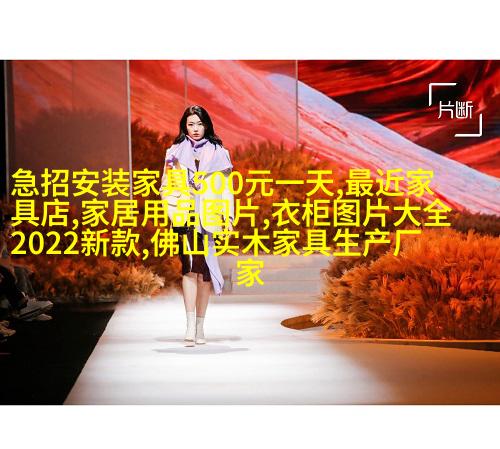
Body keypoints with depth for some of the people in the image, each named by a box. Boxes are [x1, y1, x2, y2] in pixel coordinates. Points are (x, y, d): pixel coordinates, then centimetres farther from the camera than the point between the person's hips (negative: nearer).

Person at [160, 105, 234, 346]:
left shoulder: (218, 153, 10)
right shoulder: (175, 152, 10)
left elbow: (227, 189, 8)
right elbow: (166, 187, 11)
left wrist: (229, 217, -1)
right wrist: (173, 210, -3)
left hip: (209, 219, 1)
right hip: (185, 218, -1)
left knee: (204, 271, 1)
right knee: (190, 265, -16)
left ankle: (200, 326, 10)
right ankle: (190, 324, -19)